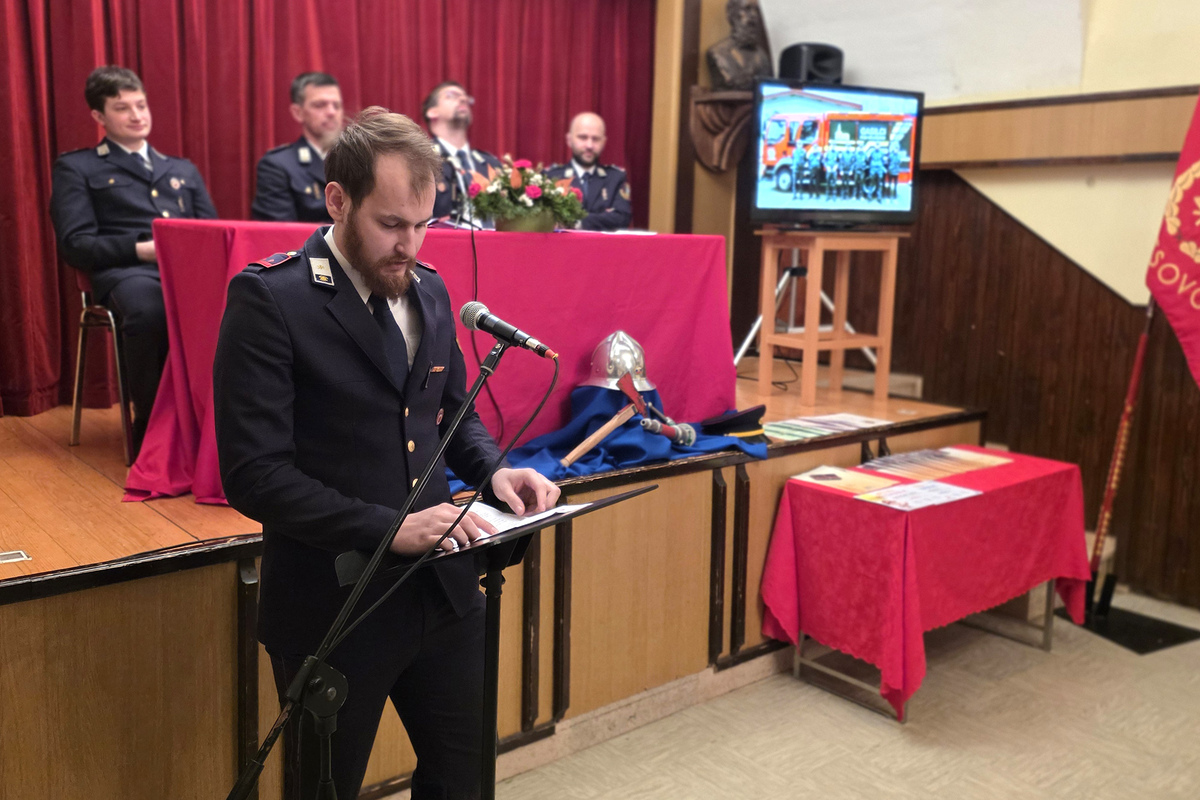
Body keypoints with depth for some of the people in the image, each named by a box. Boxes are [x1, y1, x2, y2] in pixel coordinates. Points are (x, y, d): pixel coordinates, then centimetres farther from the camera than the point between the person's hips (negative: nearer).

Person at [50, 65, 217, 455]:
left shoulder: (183, 169, 30)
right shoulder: (77, 167, 17)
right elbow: (75, 245, 4)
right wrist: (141, 248, -12)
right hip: (127, 270, -3)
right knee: (149, 310, -41)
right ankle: (151, 427, -23)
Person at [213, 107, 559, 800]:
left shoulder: (429, 290, 5)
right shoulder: (270, 299, -15)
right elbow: (254, 471, -20)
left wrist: (494, 469, -4)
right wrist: (388, 528, -26)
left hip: (443, 589, 6)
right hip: (334, 605, -5)